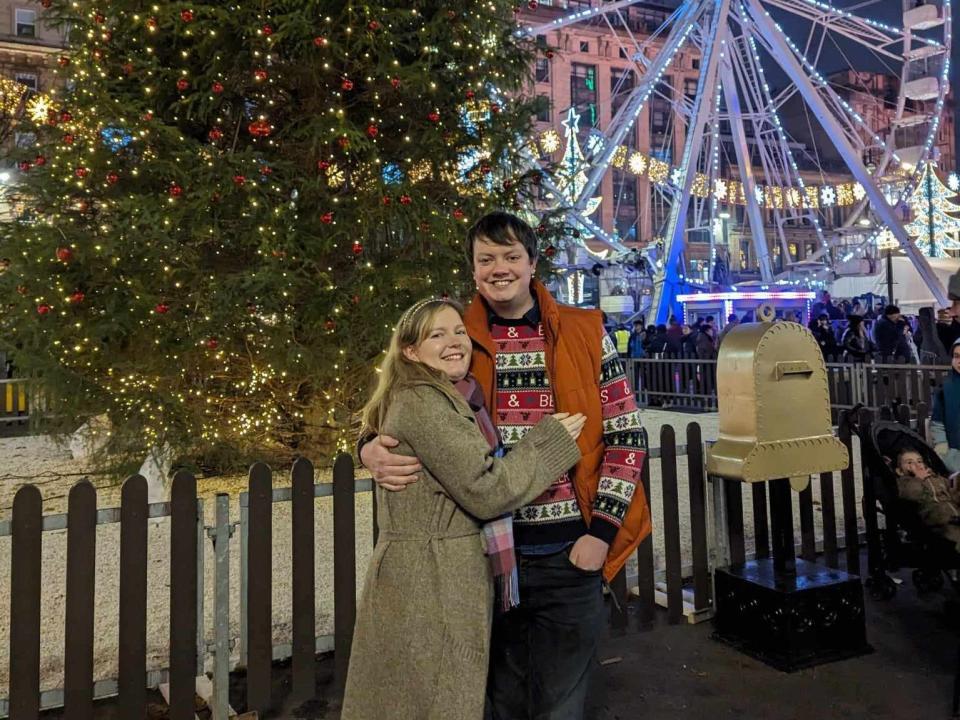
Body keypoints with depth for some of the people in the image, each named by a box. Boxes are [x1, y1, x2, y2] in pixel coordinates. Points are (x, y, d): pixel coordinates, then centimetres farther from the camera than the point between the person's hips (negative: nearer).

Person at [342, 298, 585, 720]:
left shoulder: (446, 401, 14)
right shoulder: (422, 403, -18)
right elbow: (485, 492, -21)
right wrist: (552, 440, -11)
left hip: (434, 575, 10)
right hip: (433, 582, -10)